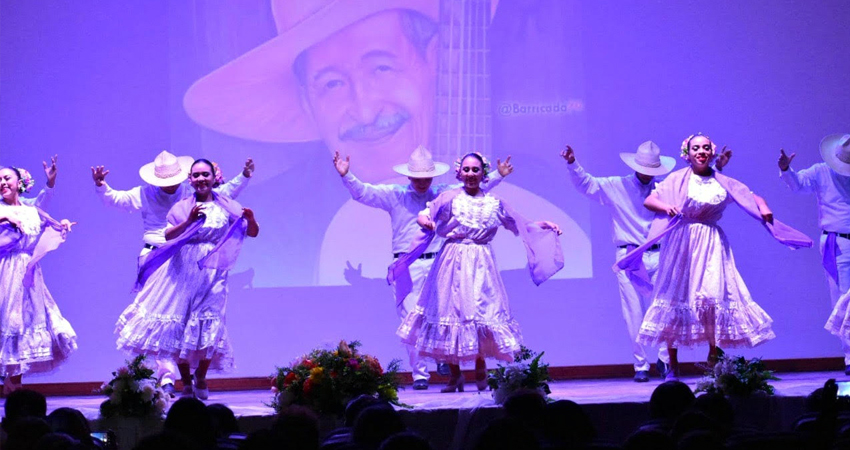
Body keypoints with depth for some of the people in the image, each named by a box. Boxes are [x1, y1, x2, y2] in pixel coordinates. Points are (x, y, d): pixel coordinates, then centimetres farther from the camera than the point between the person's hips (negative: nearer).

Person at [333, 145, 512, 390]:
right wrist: (347, 176, -12)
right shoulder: (394, 195, 8)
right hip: (408, 268, -1)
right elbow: (362, 192, 2)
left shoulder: (444, 194, 12)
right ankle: (419, 373, 3)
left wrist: (498, 176, 5)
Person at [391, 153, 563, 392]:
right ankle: (454, 374, 12)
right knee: (451, 309, -1)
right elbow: (426, 215, -11)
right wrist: (424, 219, -33)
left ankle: (481, 371, 9)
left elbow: (520, 226, 20)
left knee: (482, 313, -7)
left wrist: (543, 226, 8)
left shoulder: (494, 203, 10)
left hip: (481, 265, 1)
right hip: (453, 264, -1)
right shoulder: (450, 198, 2)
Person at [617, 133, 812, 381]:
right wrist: (666, 207, -25)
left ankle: (714, 362, 3)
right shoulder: (677, 180, 2)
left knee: (713, 298, -10)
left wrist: (764, 207, -13)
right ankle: (672, 367, 7)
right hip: (682, 244, -1)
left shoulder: (723, 183, 8)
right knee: (677, 299, -1)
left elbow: (753, 197, 10)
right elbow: (648, 200, -4)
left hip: (712, 247, 2)